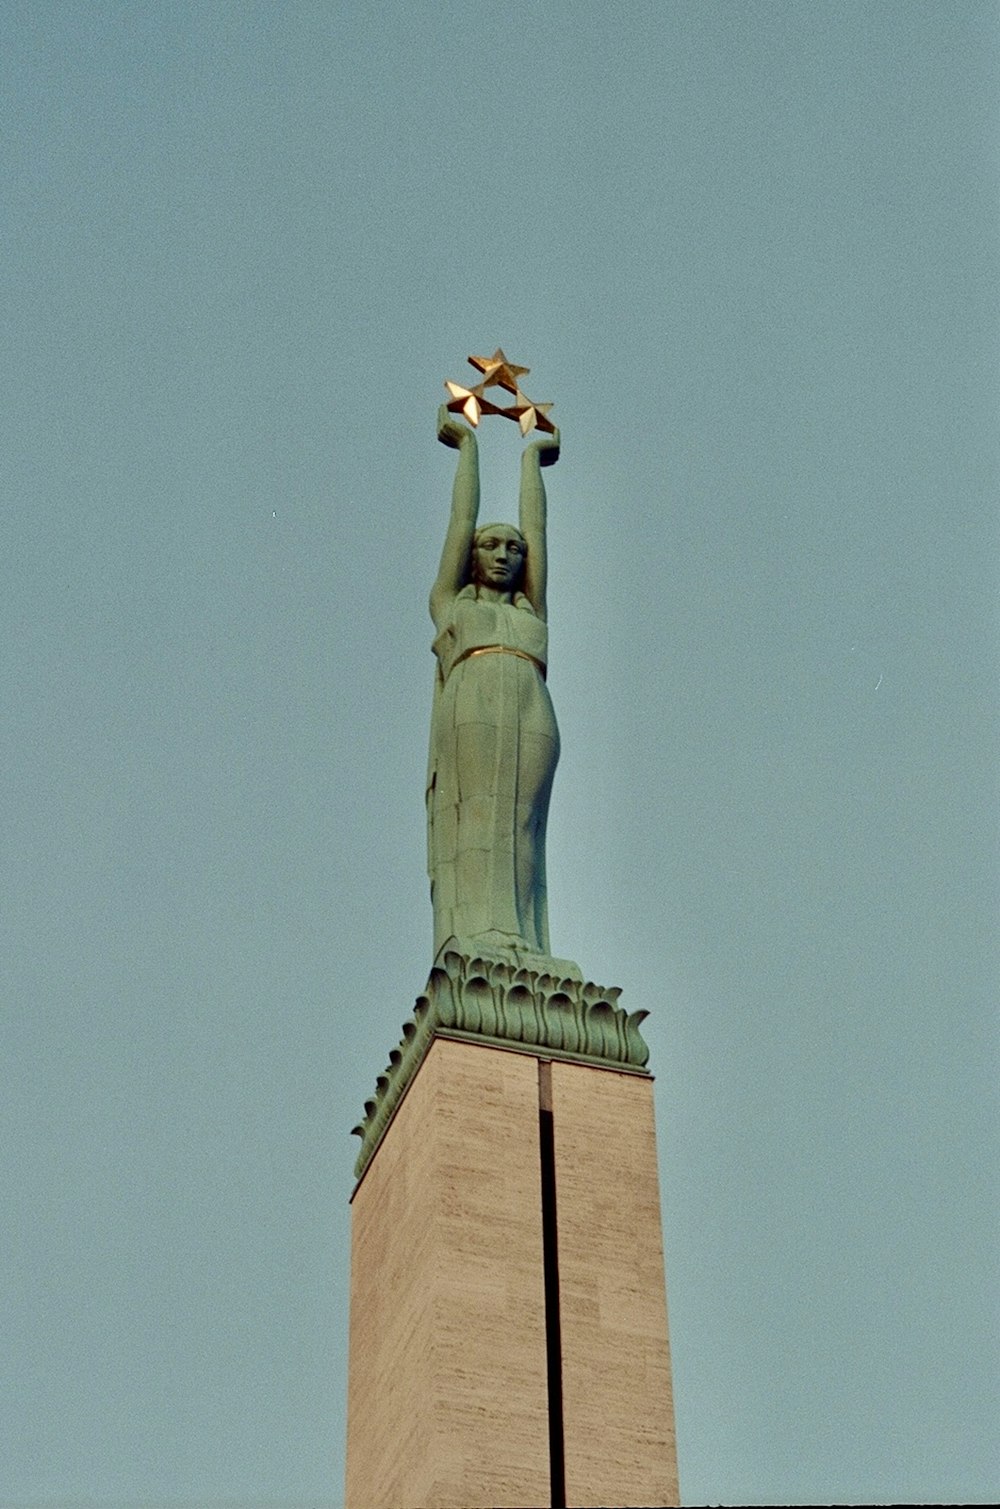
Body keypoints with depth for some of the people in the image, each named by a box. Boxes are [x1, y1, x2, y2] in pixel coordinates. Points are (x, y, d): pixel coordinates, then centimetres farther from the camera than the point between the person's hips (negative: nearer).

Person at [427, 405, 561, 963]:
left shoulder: (530, 610, 32)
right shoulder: (451, 601, 28)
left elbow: (536, 526, 39)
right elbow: (463, 519, 34)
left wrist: (532, 459, 49)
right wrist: (468, 446, 45)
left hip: (532, 718, 2)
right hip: (470, 709, -2)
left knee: (519, 830, -9)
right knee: (473, 821, -14)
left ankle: (521, 949, -18)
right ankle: (473, 938, -23)